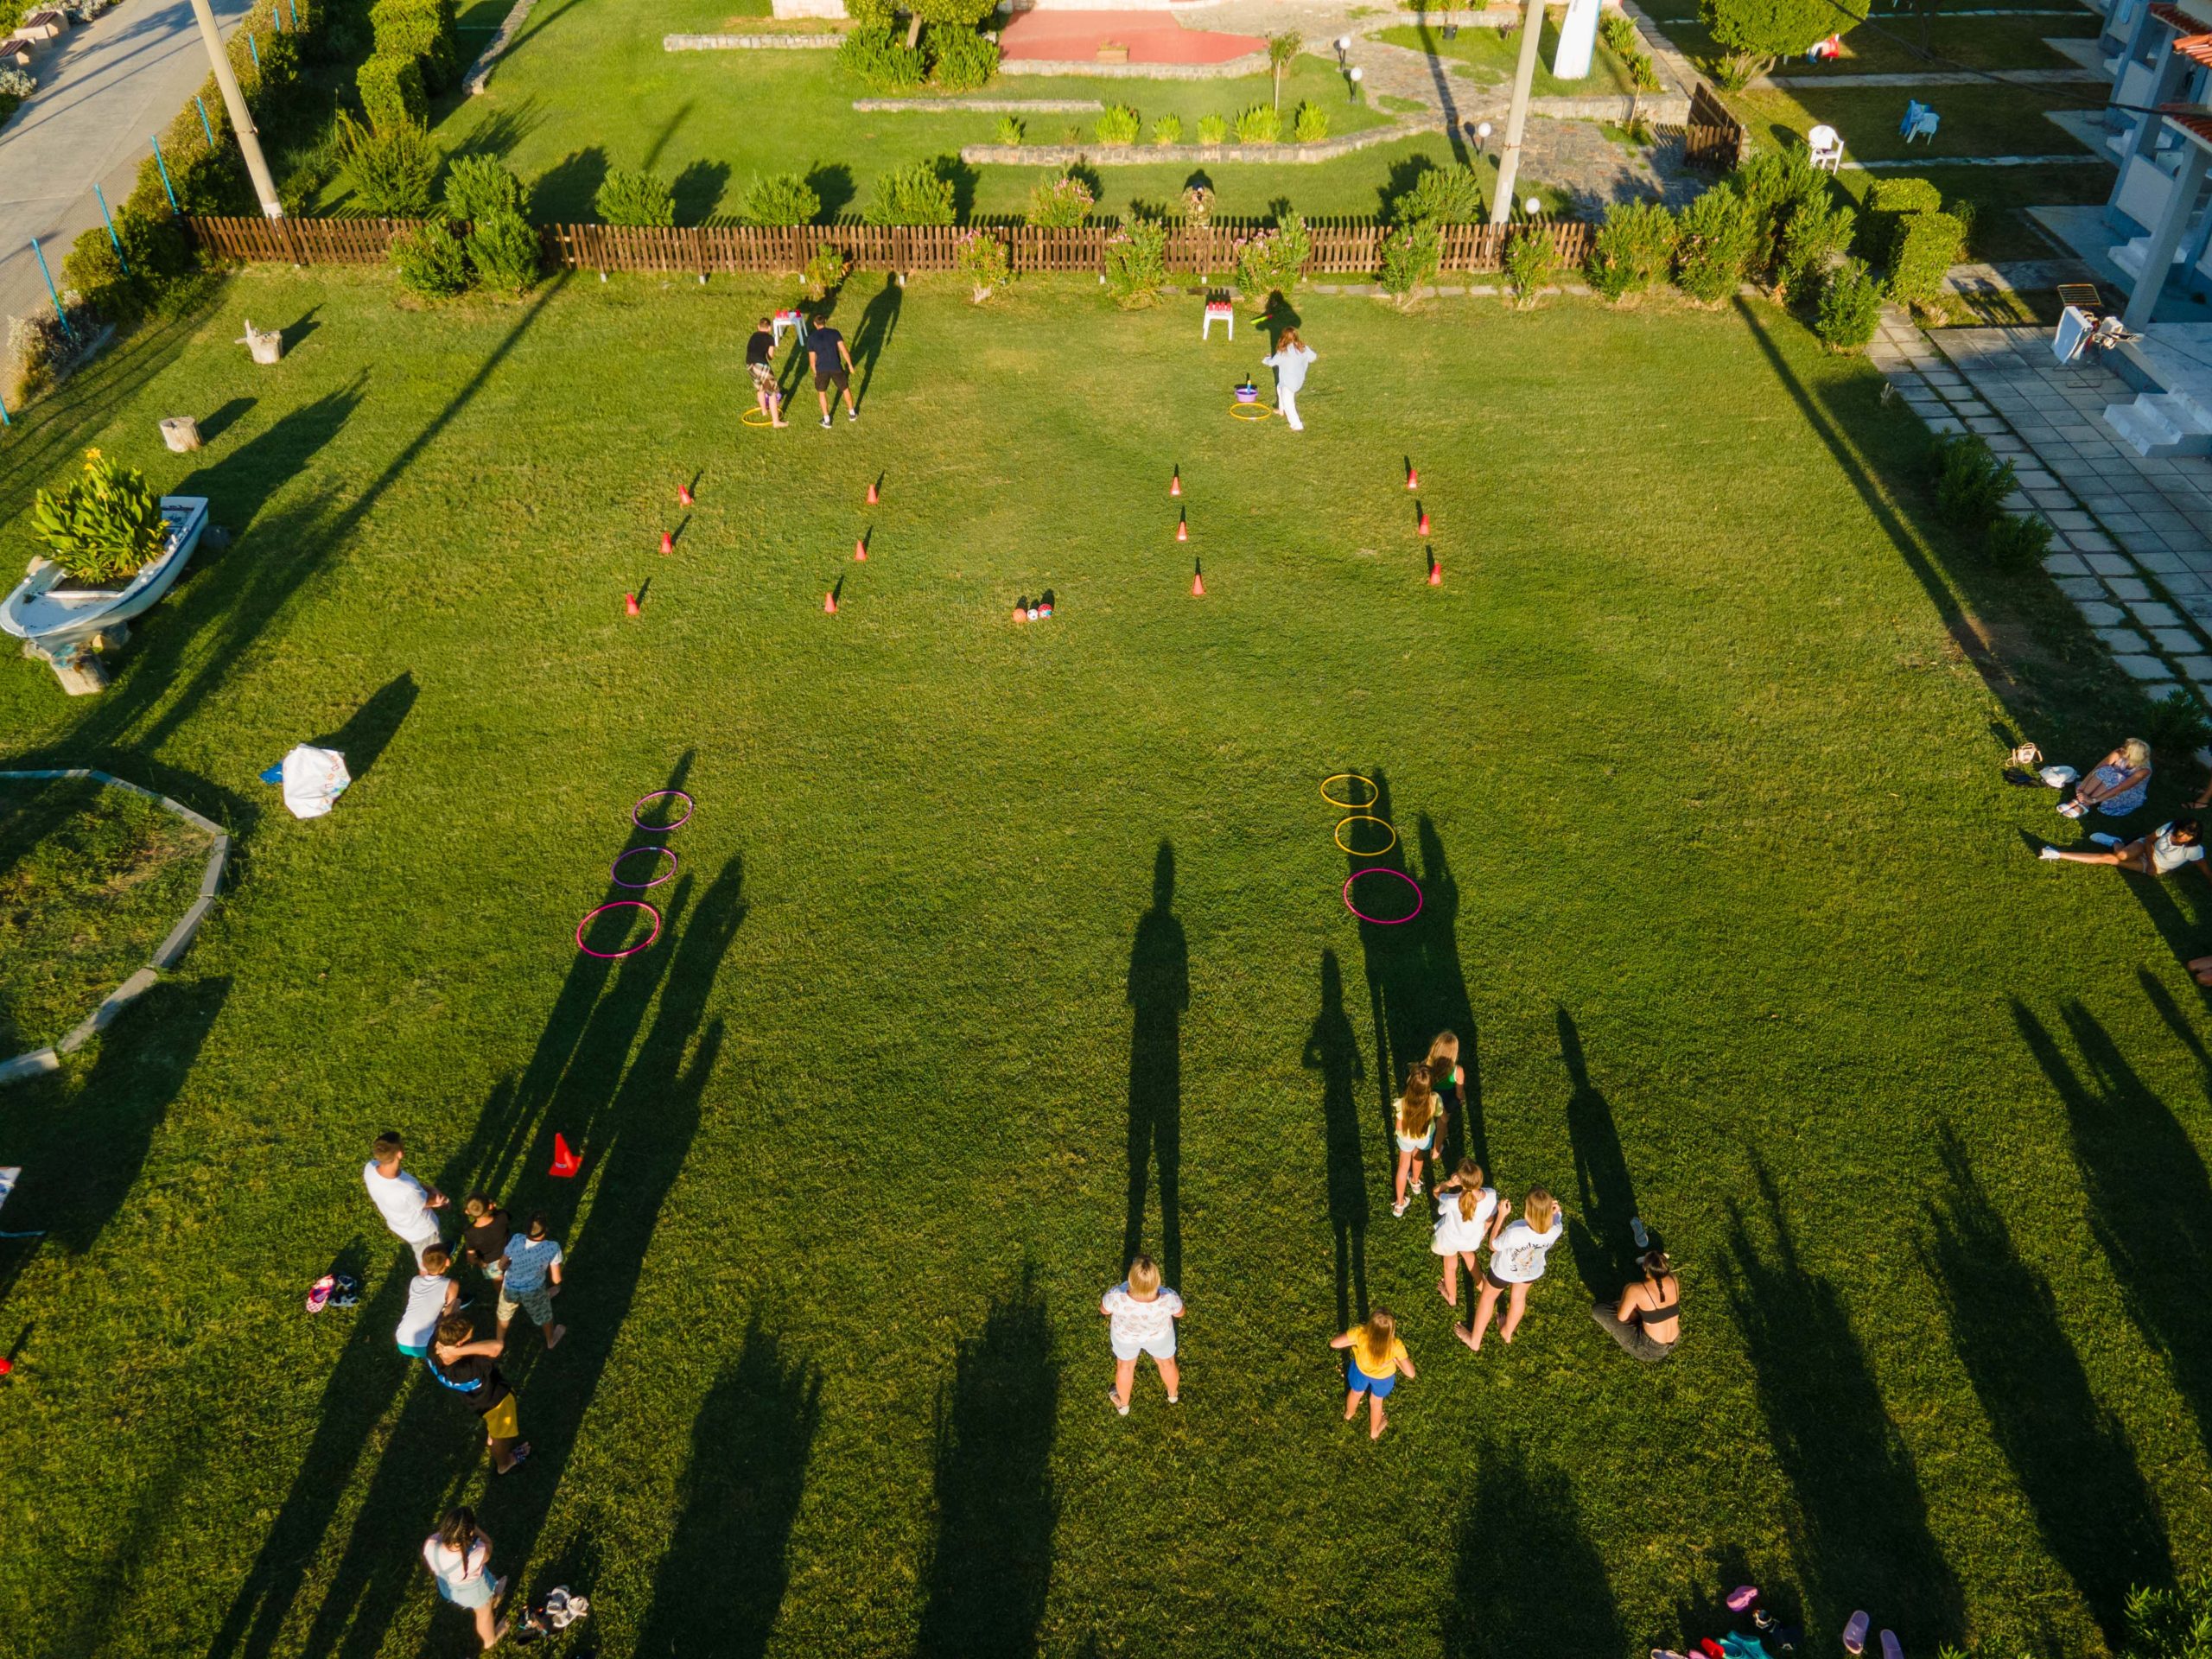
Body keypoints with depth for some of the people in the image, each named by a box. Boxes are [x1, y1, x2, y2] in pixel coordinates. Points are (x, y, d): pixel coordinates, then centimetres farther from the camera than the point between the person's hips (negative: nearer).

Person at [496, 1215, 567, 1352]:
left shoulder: (516, 1241, -30)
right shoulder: (552, 1248, -32)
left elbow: (501, 1265, -11)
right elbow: (556, 1279, -20)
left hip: (510, 1288, 1)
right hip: (534, 1291, -1)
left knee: (504, 1315, 33)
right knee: (544, 1315, 31)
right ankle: (551, 1342, 57)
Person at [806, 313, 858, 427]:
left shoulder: (811, 338, 0)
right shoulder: (834, 333, -1)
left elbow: (812, 359, 3)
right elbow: (843, 350, -7)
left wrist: (815, 373, 17)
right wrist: (850, 365, 3)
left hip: (822, 369, 0)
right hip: (836, 367, 0)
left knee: (822, 392, 22)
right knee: (845, 388, 25)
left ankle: (826, 420, 23)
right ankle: (852, 413, 39)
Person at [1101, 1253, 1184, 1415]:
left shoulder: (1117, 1297, -42)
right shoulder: (1168, 1299, -40)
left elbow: (1104, 1309, -18)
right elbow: (1180, 1312, -17)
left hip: (1125, 1335, 0)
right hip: (1159, 1334, 0)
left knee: (1125, 1365, 31)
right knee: (1166, 1362, 32)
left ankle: (1123, 1404, 56)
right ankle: (1173, 1394, 61)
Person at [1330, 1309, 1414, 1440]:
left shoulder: (1360, 1334, -41)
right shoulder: (1395, 1345, -42)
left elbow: (1333, 1343, -31)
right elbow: (1410, 1373, -36)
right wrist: (1395, 1358, -22)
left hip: (1361, 1370, 1)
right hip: (1383, 1377, -1)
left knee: (1355, 1392, 35)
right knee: (1376, 1401, 32)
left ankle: (1349, 1414, 67)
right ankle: (1374, 1432, 60)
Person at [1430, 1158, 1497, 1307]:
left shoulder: (1451, 1202, -45)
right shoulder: (1491, 1196, -35)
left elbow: (1436, 1192, -19)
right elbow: (1489, 1220, -11)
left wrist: (1450, 1183, -40)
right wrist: (1483, 1233, 11)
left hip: (1450, 1240, -2)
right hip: (1473, 1240, 2)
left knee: (1450, 1267, 31)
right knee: (1467, 1253, 39)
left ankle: (1451, 1298, 58)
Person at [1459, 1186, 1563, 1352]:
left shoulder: (1515, 1233, -47)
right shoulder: (1556, 1230, -35)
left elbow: (1493, 1246, -24)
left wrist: (1501, 1215, -26)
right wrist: (1555, 1212, -23)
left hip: (1504, 1270, -3)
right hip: (1533, 1271, 3)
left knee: (1488, 1296, 27)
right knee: (1519, 1296, 34)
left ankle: (1475, 1340, 47)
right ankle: (1507, 1333, 60)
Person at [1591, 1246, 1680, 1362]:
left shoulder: (1636, 1290, -27)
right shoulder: (1674, 1280, -11)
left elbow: (1621, 1317, -13)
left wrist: (1626, 1292, 2)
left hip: (1651, 1349, -6)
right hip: (1675, 1342, 6)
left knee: (1598, 1310, 1)